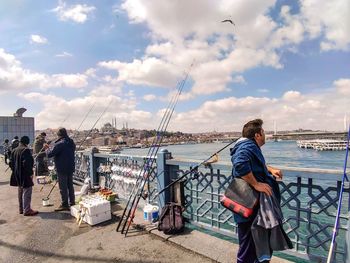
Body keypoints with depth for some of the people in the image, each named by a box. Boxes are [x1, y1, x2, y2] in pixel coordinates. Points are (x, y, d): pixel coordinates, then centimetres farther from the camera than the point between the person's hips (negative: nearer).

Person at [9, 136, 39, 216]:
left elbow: (11, 163, 15)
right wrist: (30, 173, -17)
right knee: (27, 192, -3)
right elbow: (27, 163, -23)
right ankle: (27, 210, 0)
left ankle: (21, 209, 28)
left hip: (17, 175, 9)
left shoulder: (14, 151, 11)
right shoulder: (26, 150, -17)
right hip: (25, 175, -9)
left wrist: (15, 171, 20)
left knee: (20, 192, 18)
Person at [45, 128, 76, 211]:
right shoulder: (72, 143, 6)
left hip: (62, 169, -8)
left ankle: (64, 205, 11)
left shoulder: (59, 144, -19)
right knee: (70, 186, 16)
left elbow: (49, 154, -17)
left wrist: (47, 148, 4)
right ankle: (72, 202, 25)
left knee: (63, 187, 2)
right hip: (71, 168, 8)